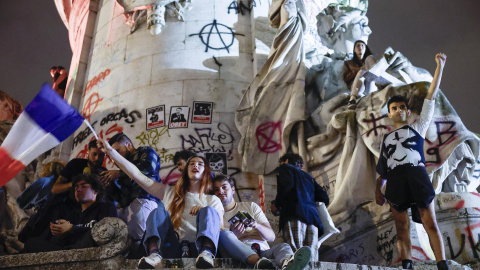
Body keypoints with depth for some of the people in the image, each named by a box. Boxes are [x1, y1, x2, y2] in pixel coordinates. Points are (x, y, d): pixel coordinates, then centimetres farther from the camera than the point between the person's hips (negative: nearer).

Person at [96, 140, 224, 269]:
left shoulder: (213, 200, 21)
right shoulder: (170, 192, 23)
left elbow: (220, 228, 6)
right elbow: (138, 175, 16)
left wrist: (205, 213, -12)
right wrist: (110, 151, 11)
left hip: (198, 248, -1)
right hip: (174, 249, 1)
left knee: (208, 211, -22)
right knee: (160, 211, -19)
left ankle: (206, 253, -51)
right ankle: (154, 253, -47)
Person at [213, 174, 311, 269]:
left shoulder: (251, 206, 22)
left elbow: (271, 236, 12)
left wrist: (257, 225, -9)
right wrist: (233, 235, -17)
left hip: (262, 251, 2)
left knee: (283, 246, -27)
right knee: (223, 234, -30)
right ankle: (259, 262, -56)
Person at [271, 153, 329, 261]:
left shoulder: (285, 167, 21)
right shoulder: (309, 177, 37)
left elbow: (287, 184, -4)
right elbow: (325, 198, 23)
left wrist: (276, 204, 7)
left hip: (295, 216, -6)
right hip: (312, 219, 6)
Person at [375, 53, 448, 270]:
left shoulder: (417, 126, 19)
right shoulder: (386, 138, 26)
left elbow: (431, 96, 13)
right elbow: (382, 169, 24)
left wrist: (440, 67, 10)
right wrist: (378, 189, 11)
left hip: (417, 175, -2)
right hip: (395, 181, 3)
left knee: (430, 224, -7)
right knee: (402, 228, -1)